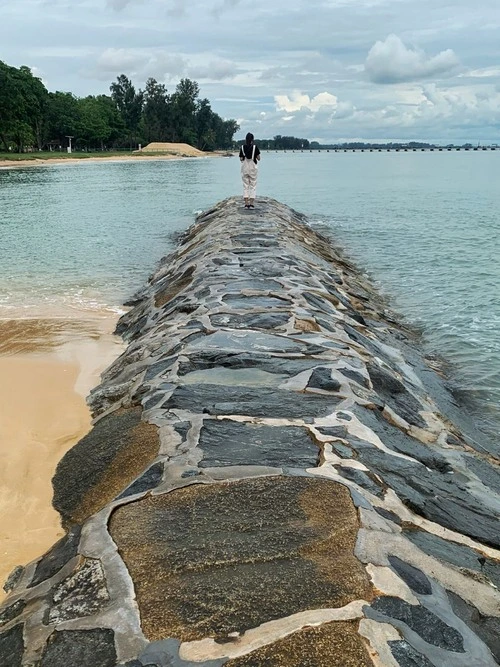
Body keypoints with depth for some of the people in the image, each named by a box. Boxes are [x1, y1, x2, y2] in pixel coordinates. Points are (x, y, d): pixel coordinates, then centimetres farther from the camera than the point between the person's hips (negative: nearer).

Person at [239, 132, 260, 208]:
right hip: (253, 168, -1)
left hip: (244, 168, 1)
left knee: (245, 186, 7)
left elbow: (241, 159, -1)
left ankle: (246, 204, 1)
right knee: (253, 186, 4)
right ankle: (251, 204, -2)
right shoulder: (255, 147, -7)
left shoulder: (242, 147, -2)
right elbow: (258, 158, -5)